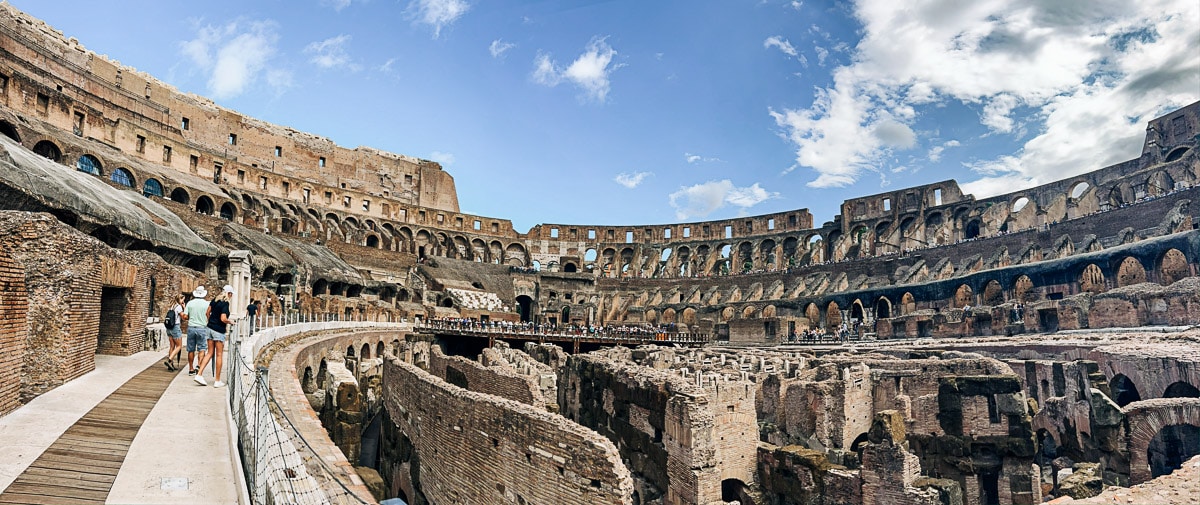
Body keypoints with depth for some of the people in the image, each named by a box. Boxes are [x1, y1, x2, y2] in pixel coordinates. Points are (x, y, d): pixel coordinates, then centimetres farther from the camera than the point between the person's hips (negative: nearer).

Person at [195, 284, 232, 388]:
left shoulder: (215, 300, 6)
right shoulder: (225, 303, -17)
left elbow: (208, 312, 13)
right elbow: (223, 319, -23)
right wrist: (230, 322, -4)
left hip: (210, 328, 7)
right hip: (219, 331, -7)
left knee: (210, 353, 14)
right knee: (219, 355, 2)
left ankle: (199, 375, 5)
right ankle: (217, 381, 7)